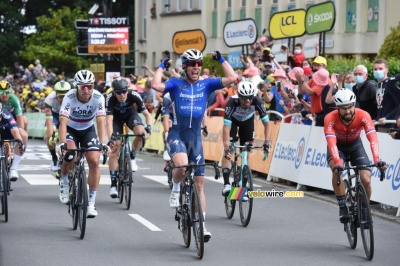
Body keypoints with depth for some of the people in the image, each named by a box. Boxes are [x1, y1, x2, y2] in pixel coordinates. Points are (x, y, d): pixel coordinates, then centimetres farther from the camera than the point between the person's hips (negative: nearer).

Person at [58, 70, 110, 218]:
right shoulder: (70, 97, -29)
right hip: (71, 129, -2)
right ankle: (64, 181, 5)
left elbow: (101, 122, -30)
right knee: (69, 155, -28)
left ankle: (91, 203, -7)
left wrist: (103, 143, -44)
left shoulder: (98, 98, -25)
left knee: (94, 161, -15)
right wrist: (62, 143, -50)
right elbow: (63, 122, -37)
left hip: (88, 130, 2)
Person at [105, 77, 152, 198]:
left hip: (131, 114, 1)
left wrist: (148, 126, -47)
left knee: (141, 132, -32)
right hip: (116, 118, -1)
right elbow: (109, 120, -40)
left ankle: (132, 157, -4)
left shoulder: (134, 96, -32)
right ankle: (113, 184, -6)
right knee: (115, 148, -12)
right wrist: (110, 138, -53)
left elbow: (146, 113, -28)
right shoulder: (110, 99, -34)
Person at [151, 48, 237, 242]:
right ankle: (176, 190, -1)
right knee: (182, 165, -34)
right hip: (177, 135, -3)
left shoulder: (206, 84, 4)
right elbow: (155, 85, -20)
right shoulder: (176, 84, -1)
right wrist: (162, 66, -7)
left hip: (195, 138, 3)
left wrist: (221, 59, -2)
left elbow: (232, 78, -6)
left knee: (199, 184, 5)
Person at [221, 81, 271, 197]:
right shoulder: (232, 103, -40)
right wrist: (226, 146, -53)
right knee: (228, 152, -18)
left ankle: (243, 188, 2)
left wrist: (267, 141, -41)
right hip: (233, 121, -2)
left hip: (247, 121, 2)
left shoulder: (257, 102, -35)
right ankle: (226, 184, -20)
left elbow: (266, 123, -28)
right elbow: (226, 127, -43)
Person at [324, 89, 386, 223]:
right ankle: (342, 206, -18)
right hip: (337, 146, -1)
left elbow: (373, 138, -41)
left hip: (355, 145, 1)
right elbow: (331, 143, -43)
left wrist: (377, 159, -56)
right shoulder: (330, 118, -32)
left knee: (366, 180, -16)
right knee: (337, 170, -33)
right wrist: (337, 162, -59)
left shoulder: (363, 116, -31)